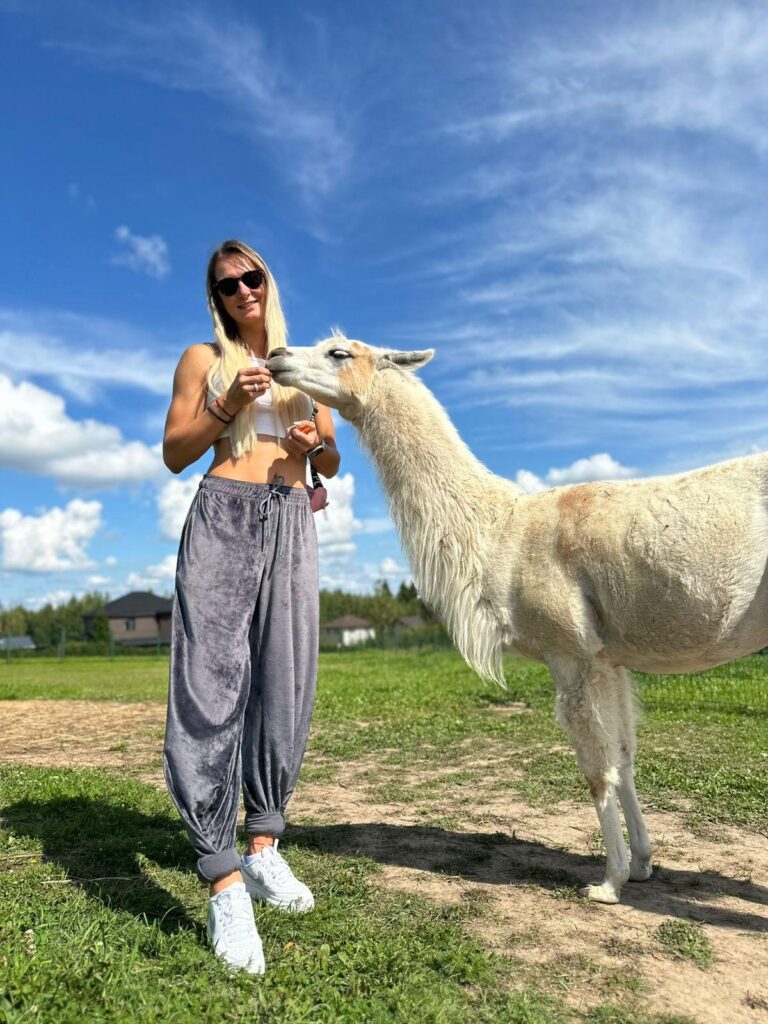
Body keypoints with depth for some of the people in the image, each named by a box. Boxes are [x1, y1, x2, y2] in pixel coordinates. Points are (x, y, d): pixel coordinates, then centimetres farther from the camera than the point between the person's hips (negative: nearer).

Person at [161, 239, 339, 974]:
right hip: (223, 518, -3)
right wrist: (228, 406, -8)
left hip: (292, 525, 4)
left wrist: (316, 443, -3)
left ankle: (263, 850, 15)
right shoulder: (202, 358, 12)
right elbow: (174, 453, 5)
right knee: (212, 682, -11)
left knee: (284, 686, 2)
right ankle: (224, 881, -7)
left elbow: (331, 467, 19)